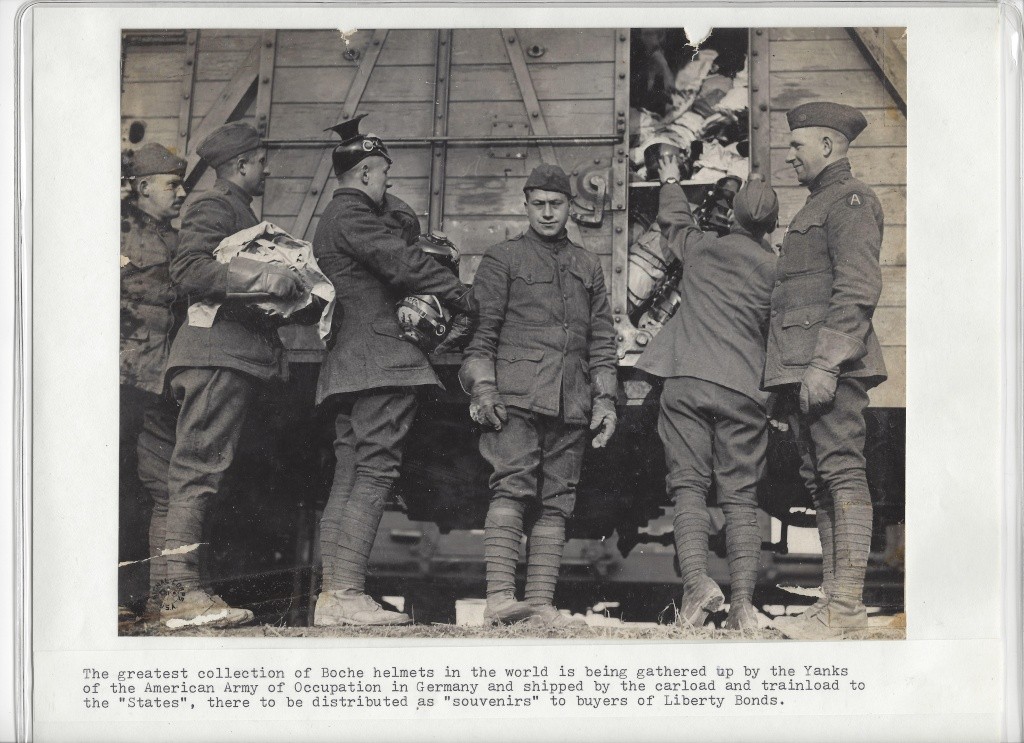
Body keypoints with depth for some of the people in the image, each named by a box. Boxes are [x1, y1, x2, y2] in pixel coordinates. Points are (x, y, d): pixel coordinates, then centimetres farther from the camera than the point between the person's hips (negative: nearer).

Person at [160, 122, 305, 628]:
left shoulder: (239, 212, 29)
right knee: (198, 468, -14)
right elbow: (188, 270, -18)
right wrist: (259, 277, -24)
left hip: (237, 357, 10)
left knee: (202, 472, 6)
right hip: (216, 354, -10)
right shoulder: (212, 207, -2)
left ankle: (184, 590, 6)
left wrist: (285, 283, 20)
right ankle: (182, 592, -17)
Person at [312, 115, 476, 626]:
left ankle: (331, 595, 2)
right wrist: (465, 297, -4)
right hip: (378, 361, -10)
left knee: (348, 479, 5)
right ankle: (347, 593, -19)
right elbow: (406, 264, -13)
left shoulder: (332, 220, 26)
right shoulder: (353, 216, -7)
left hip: (347, 368, 10)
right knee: (374, 472, -14)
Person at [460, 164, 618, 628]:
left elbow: (602, 341, 21)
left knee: (556, 503, 0)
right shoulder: (502, 258, 9)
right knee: (513, 489, -17)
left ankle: (541, 603, 0)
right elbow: (481, 330, 3)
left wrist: (605, 400, 12)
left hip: (570, 403, 5)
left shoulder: (588, 267, 22)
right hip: (516, 395, -4)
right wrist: (483, 388, -8)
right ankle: (499, 597, -23)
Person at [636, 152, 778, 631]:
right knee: (739, 497, 1)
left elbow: (674, 223, 34)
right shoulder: (774, 270, 8)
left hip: (686, 379, 0)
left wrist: (671, 184, 52)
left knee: (689, 486, 0)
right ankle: (743, 601, -9)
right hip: (743, 389, 0)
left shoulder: (701, 247, 12)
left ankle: (696, 579, -19)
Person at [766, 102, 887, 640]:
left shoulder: (851, 200, -4)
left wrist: (826, 362, -23)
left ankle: (847, 604, -12)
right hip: (798, 369, 10)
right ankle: (834, 599, 9)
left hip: (830, 367, -10)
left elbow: (858, 289, -16)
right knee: (819, 480, 8)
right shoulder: (815, 207, 26)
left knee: (841, 474, -11)